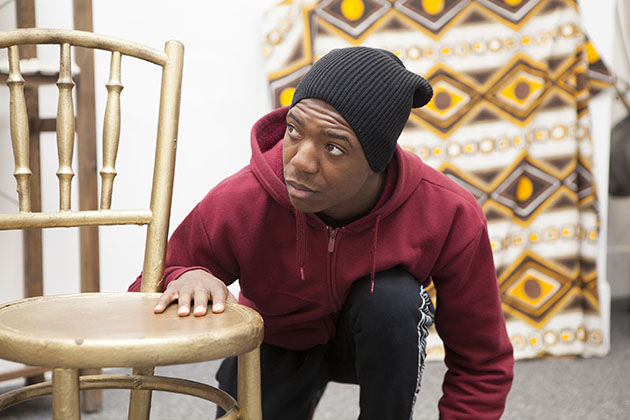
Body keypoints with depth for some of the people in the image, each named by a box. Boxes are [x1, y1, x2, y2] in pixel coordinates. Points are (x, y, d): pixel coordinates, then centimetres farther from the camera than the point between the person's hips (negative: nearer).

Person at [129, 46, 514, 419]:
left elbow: (483, 366, -18)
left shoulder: (451, 216, -31)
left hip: (380, 342, -2)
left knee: (393, 297, -33)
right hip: (279, 341, 3)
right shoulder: (235, 205, -32)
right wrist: (185, 279, -40)